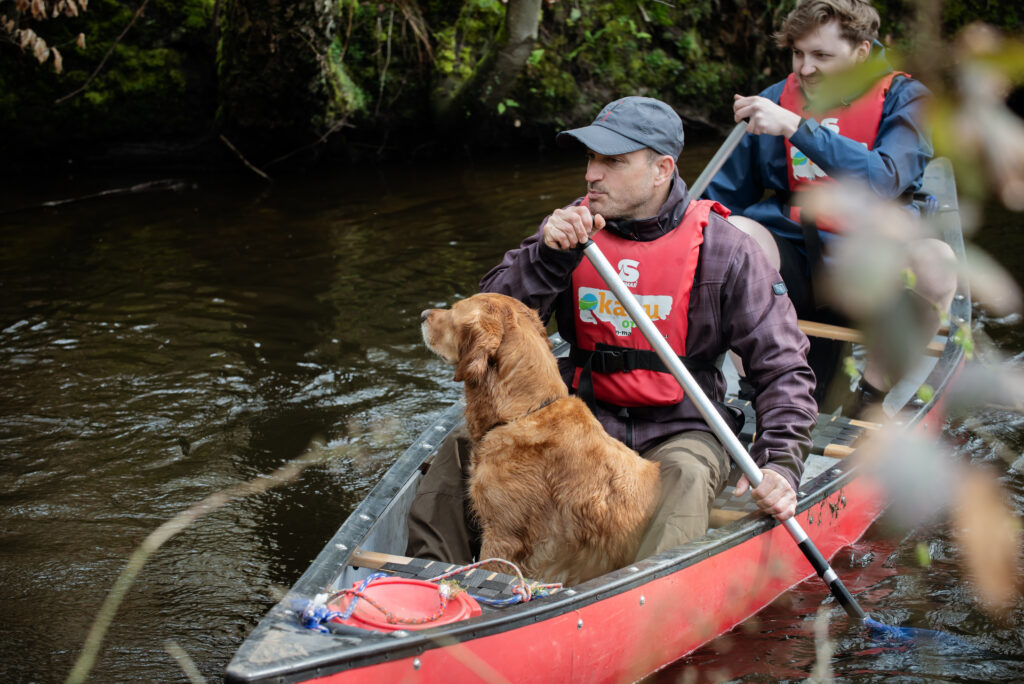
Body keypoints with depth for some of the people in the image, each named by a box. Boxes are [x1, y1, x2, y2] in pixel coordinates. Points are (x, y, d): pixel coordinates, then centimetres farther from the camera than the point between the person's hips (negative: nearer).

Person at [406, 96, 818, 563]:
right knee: (467, 446, -15)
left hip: (678, 431, -3)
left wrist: (781, 463, -19)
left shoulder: (722, 249, -6)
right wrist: (548, 255, -21)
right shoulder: (573, 226, 3)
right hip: (583, 420, 3)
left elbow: (782, 365, -5)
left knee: (684, 477, -36)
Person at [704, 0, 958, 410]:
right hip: (795, 265, 2)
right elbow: (724, 196, 13)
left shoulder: (903, 99, -1)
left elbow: (884, 180, -21)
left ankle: (871, 397, -11)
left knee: (934, 261, -34)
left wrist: (796, 127, -27)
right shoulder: (775, 100, 8)